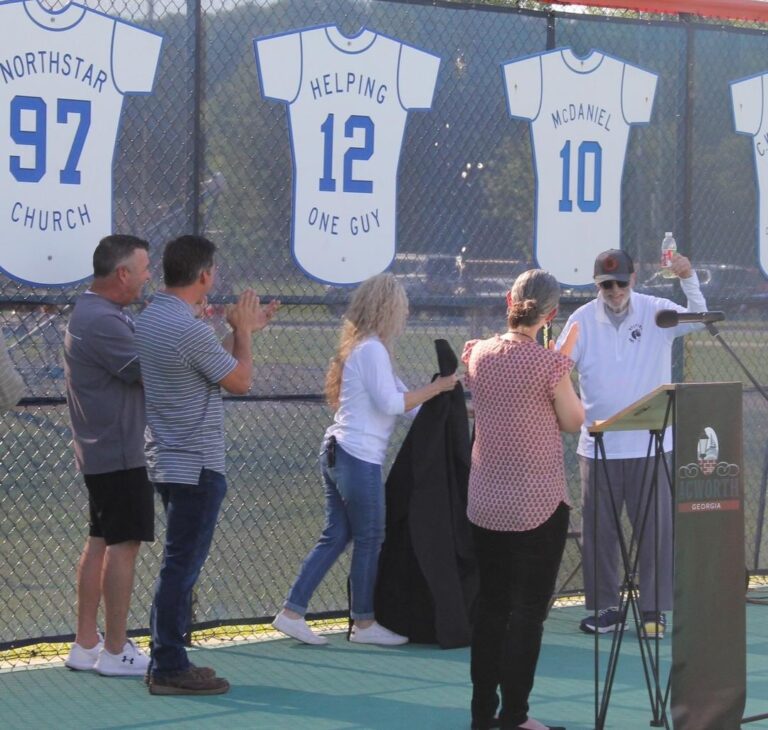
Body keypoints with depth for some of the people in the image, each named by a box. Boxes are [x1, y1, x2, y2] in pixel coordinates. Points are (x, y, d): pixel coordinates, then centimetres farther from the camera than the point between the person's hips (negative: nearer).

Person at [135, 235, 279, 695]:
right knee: (183, 565, -6)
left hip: (167, 461, 10)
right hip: (196, 466, -10)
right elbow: (240, 381, -10)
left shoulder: (150, 320, 10)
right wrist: (243, 332, 4)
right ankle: (170, 669, -3)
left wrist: (244, 331, 24)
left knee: (180, 564, 16)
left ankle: (168, 659, 20)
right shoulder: (189, 329, -21)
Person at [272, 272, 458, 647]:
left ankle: (292, 612, 9)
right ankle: (364, 623, 10)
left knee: (335, 536, 12)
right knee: (369, 539, 2)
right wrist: (437, 387, -13)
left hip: (338, 452, 10)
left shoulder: (359, 347, 17)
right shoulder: (372, 350, -13)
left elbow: (395, 399, 18)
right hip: (359, 459, -10)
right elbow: (391, 402, -19)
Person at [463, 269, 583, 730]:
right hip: (538, 502, -5)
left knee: (491, 606, 14)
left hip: (486, 502, 5)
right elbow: (573, 421, -4)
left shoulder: (479, 355, 0)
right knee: (529, 611, 3)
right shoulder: (549, 365, -16)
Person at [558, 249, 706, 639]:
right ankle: (606, 607, 17)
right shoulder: (582, 320, 1)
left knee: (655, 528, 0)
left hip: (649, 444, -1)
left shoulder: (657, 312, -3)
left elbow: (698, 318, -18)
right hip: (598, 443, 1)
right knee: (598, 530, 6)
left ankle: (654, 610, 9)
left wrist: (688, 279, -33)